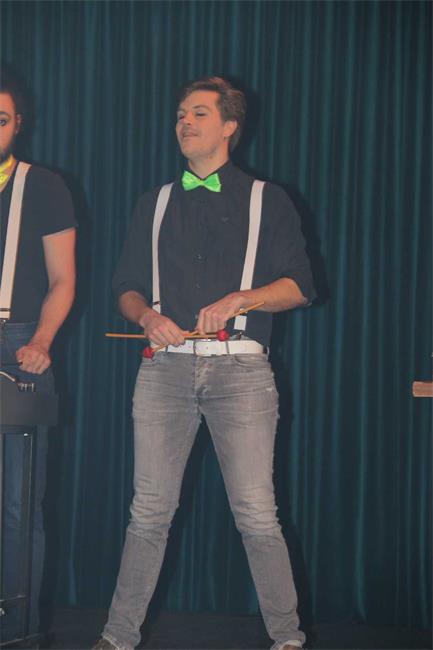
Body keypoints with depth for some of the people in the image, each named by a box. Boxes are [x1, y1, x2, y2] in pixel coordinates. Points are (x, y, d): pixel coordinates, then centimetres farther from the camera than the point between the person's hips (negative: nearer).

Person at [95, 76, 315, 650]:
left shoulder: (267, 200, 10)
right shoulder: (156, 205, 20)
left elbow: (298, 286, 4)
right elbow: (126, 287, 19)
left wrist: (237, 300, -12)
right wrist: (148, 315, -4)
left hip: (240, 367, -2)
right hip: (166, 365, 3)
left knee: (256, 513, -7)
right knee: (150, 511, -1)